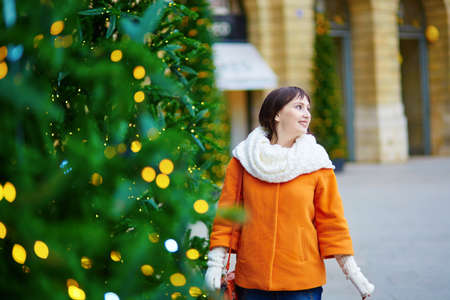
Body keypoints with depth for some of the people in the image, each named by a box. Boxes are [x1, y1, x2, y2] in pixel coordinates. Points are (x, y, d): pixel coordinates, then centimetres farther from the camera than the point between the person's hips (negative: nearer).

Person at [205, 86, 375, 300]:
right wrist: (215, 263, -1)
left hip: (303, 281, -1)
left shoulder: (317, 165, 2)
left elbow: (331, 220, 5)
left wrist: (353, 273, 1)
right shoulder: (243, 160, 4)